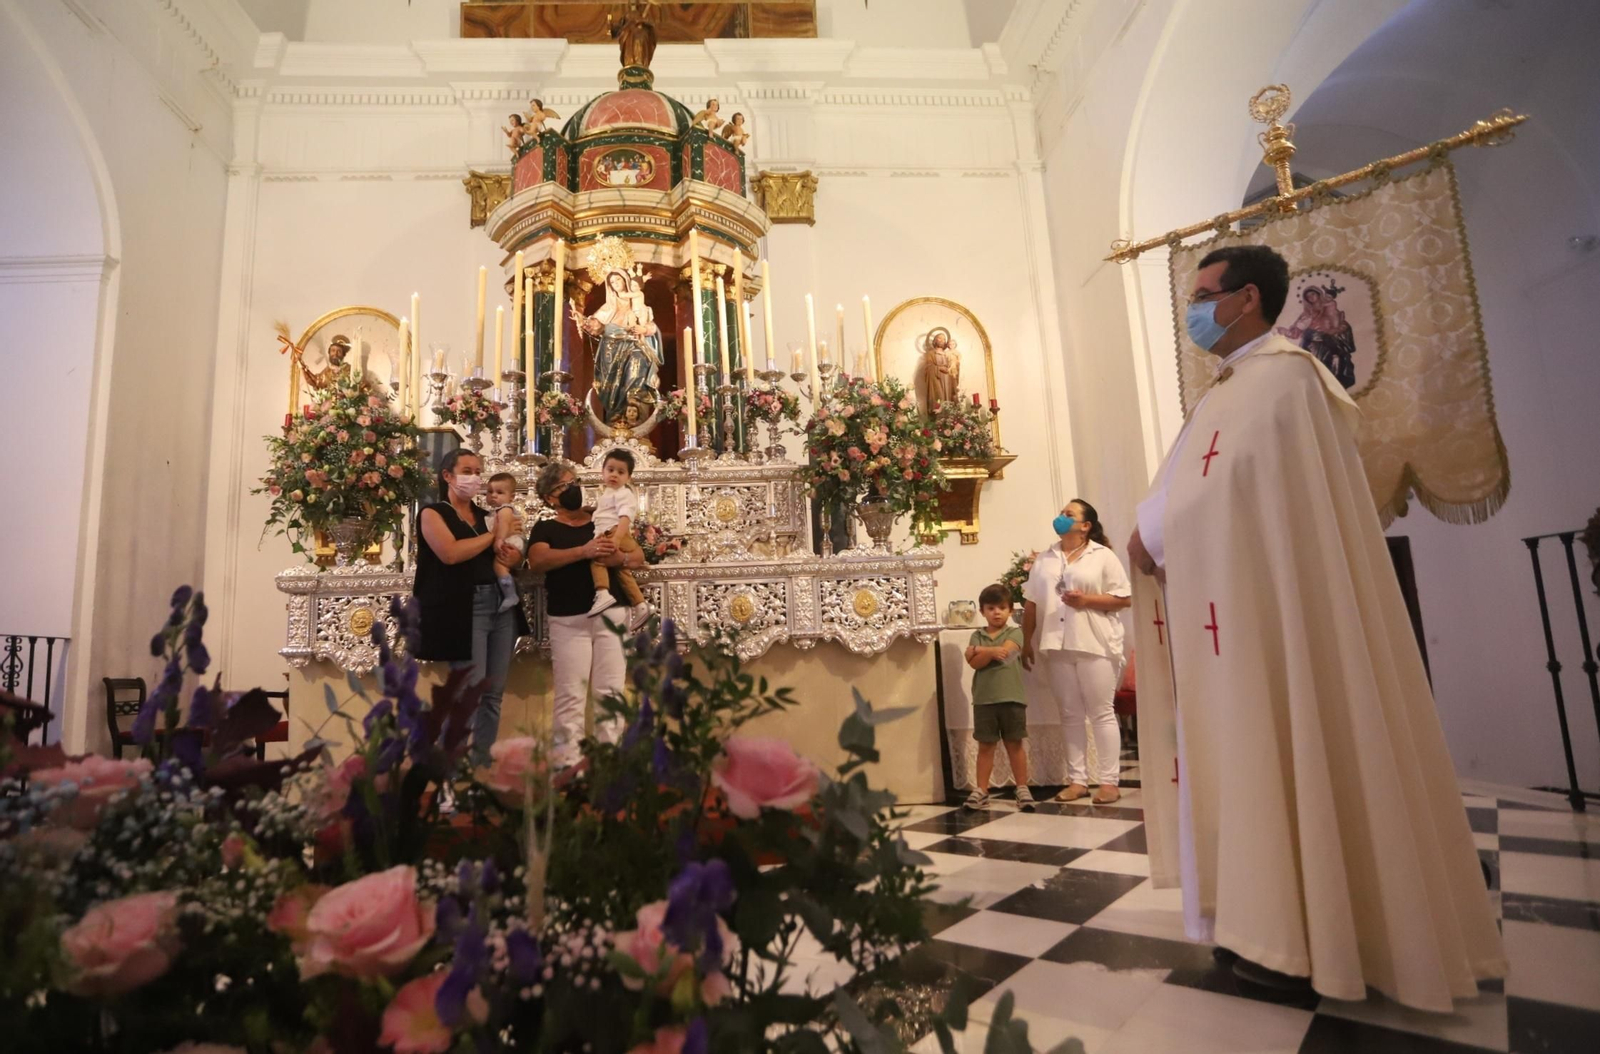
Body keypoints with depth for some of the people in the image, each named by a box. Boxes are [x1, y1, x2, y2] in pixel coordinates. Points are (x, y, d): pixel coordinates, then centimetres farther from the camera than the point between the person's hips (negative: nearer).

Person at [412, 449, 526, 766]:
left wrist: (513, 555, -1)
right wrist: (495, 533, -8)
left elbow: (508, 551, 24)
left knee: (494, 694, 7)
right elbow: (450, 553, -17)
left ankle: (483, 761, 17)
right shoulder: (433, 513, 1)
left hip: (502, 605, 6)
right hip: (463, 609, -6)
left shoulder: (485, 515, 18)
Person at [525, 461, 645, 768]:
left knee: (611, 692, 1)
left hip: (611, 614, 2)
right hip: (569, 620, -2)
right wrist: (585, 551, -25)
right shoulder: (546, 528, 8)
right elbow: (537, 561, -13)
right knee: (570, 695, -3)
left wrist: (620, 557, -13)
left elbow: (640, 557, 10)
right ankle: (568, 761, 4)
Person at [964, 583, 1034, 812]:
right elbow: (974, 663, -5)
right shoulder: (977, 636, 9)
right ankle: (980, 790, 13)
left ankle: (1022, 789, 14)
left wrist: (981, 650, -5)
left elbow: (1005, 652, -15)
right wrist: (992, 652, -18)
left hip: (1011, 698, -2)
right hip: (983, 699, 2)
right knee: (985, 746, 8)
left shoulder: (1015, 633, 4)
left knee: (1015, 744, 6)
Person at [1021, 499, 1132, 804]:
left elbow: (1124, 598, -3)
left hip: (1094, 645, -4)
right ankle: (1077, 779, 14)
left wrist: (1087, 600, -15)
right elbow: (1031, 604, 12)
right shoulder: (1044, 560, 13)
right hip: (1057, 646, 4)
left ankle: (1109, 780, 7)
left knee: (1102, 713, 1)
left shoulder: (1103, 556, 1)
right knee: (1070, 715, 8)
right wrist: (1027, 642, 8)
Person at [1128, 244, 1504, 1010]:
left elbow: (1225, 492, -20)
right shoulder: (1241, 384, 19)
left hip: (1276, 613, -9)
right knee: (1266, 759, 13)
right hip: (1249, 611, 9)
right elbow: (1204, 492, 16)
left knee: (1286, 759, -2)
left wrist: (1152, 537, -7)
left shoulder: (1276, 376, -11)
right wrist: (1154, 533, 1)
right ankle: (1283, 921, 24)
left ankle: (1303, 942, 11)